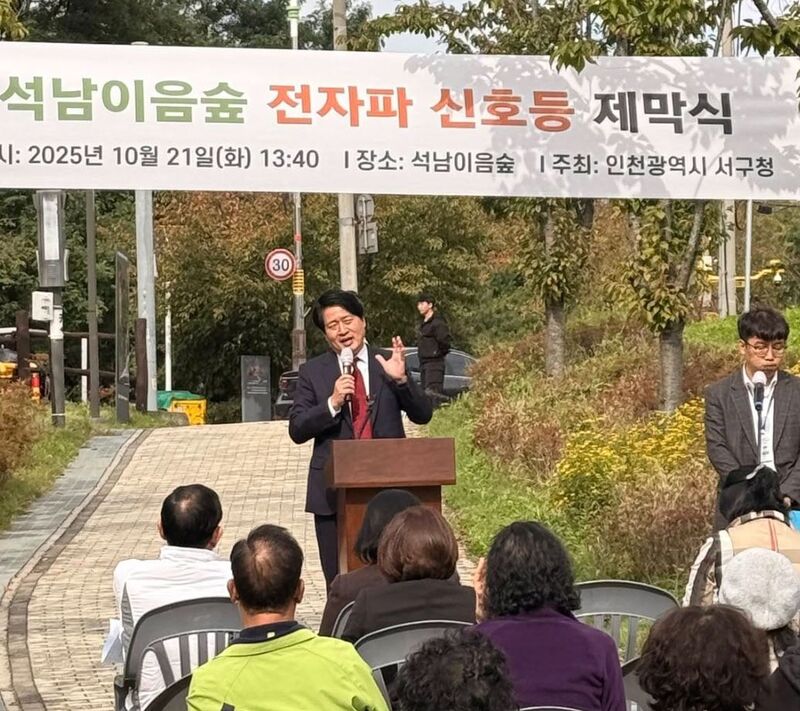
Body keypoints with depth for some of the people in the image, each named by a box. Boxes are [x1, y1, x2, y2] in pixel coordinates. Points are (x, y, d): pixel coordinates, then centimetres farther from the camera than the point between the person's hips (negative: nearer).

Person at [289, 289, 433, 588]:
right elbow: (297, 430, -1)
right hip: (334, 493, 0)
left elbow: (423, 415, 2)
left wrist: (401, 379, -15)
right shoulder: (312, 372, 5)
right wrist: (332, 403, -17)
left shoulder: (389, 365, 6)